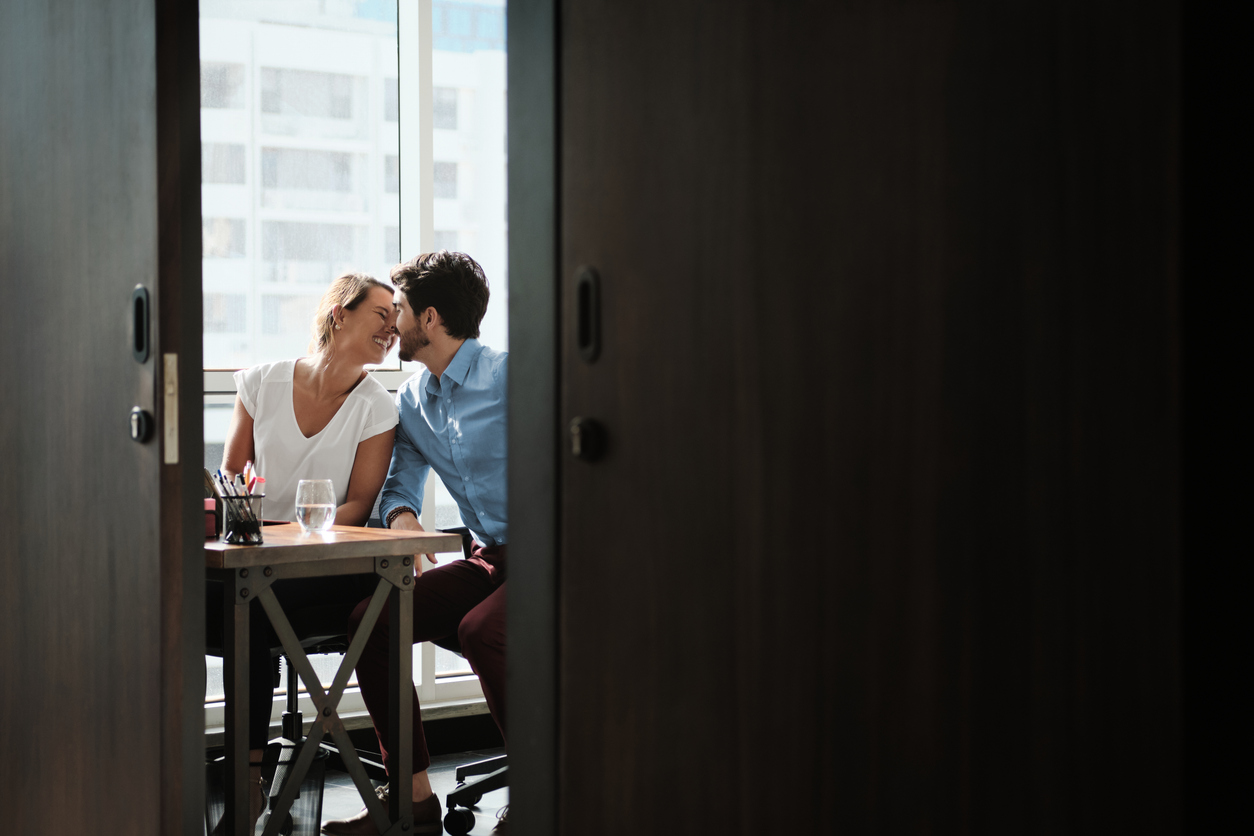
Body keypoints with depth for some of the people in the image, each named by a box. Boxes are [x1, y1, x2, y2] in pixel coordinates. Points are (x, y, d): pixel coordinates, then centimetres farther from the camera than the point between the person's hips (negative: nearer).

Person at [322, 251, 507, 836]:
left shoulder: (508, 376, -11)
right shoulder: (411, 401, 13)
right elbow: (399, 486, 18)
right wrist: (402, 516, -6)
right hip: (487, 560, 7)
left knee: (480, 631, -34)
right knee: (371, 620, -10)